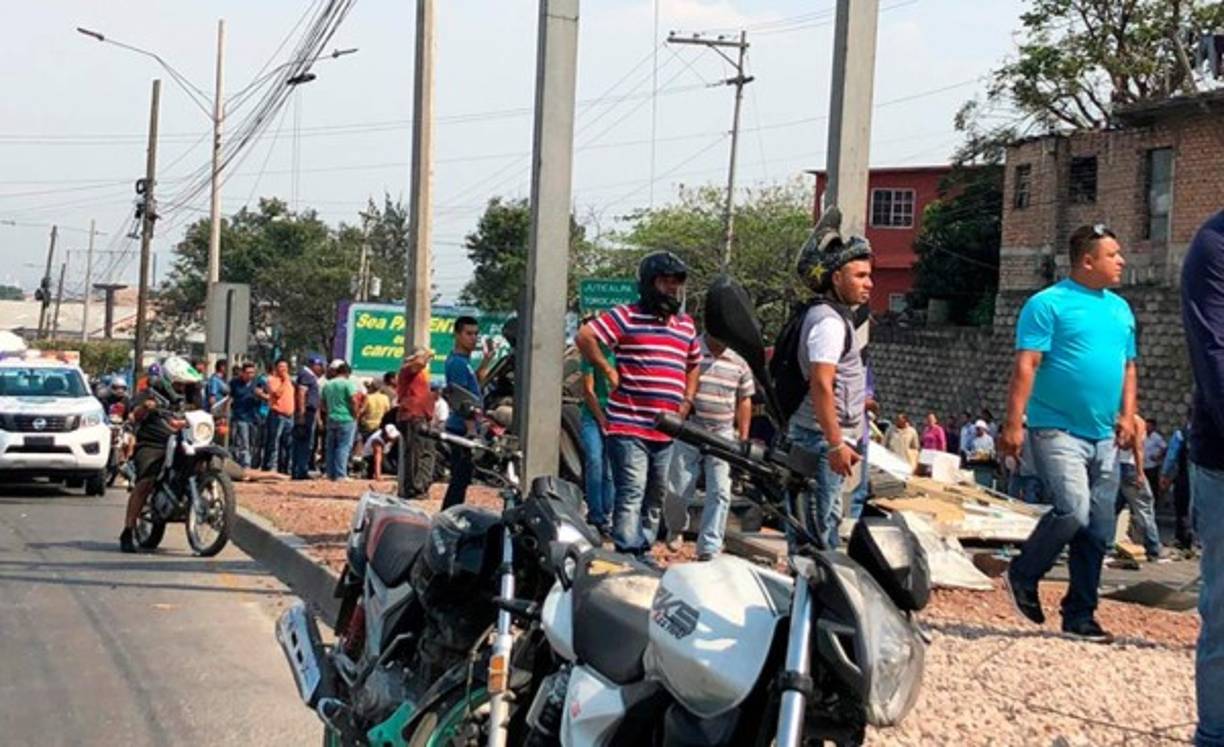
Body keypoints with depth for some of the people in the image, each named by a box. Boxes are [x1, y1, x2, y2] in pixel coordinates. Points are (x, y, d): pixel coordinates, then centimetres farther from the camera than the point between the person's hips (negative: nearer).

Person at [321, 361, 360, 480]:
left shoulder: (327, 384, 12)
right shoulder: (348, 383, -8)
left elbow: (323, 403, 15)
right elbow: (354, 400, -16)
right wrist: (355, 415, -5)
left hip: (331, 419, 6)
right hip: (346, 419, -6)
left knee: (331, 447, 11)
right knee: (344, 447, -5)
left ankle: (330, 474, 13)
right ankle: (340, 474, -9)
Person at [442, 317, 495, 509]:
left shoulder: (464, 360, 15)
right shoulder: (457, 362, -16)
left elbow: (476, 382, 28)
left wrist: (487, 359, 19)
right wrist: (471, 428, -26)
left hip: (465, 429, 10)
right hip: (462, 428, -10)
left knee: (460, 479, 14)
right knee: (460, 479, -7)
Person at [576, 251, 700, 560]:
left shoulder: (686, 324, 16)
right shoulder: (626, 316, -5)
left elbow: (694, 364, 29)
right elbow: (585, 336, -14)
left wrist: (687, 400, 15)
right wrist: (609, 372, -11)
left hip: (665, 431, 7)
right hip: (628, 427, -7)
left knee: (655, 497, 14)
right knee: (631, 494, -12)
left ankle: (644, 552, 25)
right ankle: (627, 555, -13)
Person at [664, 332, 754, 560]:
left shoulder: (739, 364, 5)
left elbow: (744, 401, 13)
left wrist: (743, 438, 9)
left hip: (722, 435, 2)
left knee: (719, 493, -5)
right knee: (678, 490, 4)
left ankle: (709, 550, -2)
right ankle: (675, 529, 35)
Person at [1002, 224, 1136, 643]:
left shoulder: (1121, 309, 17)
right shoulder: (1049, 304, -5)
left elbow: (1128, 368, 23)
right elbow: (1025, 366, -10)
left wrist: (1127, 415, 7)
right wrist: (1014, 424, -17)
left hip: (1104, 438, 7)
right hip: (1057, 431, -7)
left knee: (1099, 530, 6)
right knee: (1072, 511, -20)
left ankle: (1080, 616, 15)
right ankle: (1023, 577, 5)